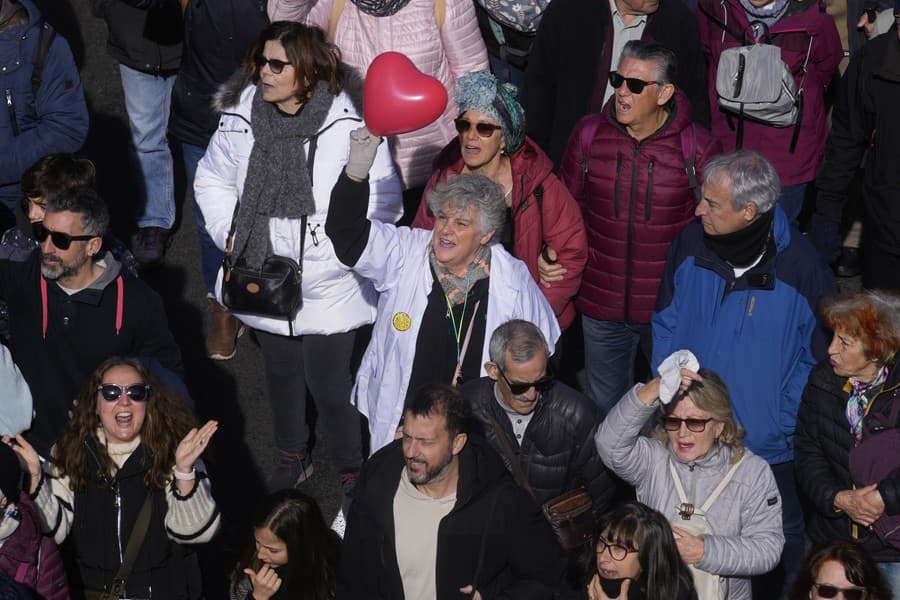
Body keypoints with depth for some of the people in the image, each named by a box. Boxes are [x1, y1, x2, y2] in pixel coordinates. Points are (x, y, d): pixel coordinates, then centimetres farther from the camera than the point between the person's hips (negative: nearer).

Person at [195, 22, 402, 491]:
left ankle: (353, 472, 26)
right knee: (280, 372, 23)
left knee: (330, 384, 1)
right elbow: (212, 180, 11)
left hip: (329, 288, -4)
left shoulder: (347, 125, -18)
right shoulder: (240, 117, -5)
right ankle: (291, 457, 46)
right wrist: (232, 237, 0)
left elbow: (383, 202, -12)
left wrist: (336, 248, -17)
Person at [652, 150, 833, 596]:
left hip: (769, 446, -3)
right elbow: (666, 325, 5)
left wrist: (785, 426, -11)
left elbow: (818, 358, -7)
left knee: (780, 541, 14)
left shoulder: (801, 269, -19)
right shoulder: (690, 244, -9)